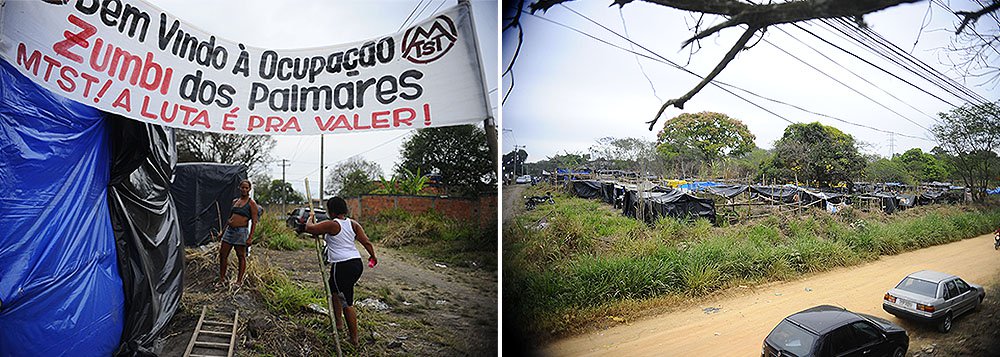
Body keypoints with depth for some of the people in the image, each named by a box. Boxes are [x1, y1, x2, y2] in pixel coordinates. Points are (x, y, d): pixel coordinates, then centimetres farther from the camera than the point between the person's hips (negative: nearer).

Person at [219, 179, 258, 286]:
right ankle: (222, 278, 17)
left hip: (241, 231, -6)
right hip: (229, 230, 6)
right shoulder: (235, 201, 14)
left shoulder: (251, 203, -4)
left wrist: (250, 237, -14)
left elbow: (254, 221, -8)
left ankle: (239, 280, 10)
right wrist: (223, 231, 21)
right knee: (222, 254, 6)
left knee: (241, 256, 2)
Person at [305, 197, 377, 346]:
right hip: (357, 263, 8)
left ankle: (354, 338, 5)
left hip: (342, 266, -8)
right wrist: (373, 256, 19)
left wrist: (311, 218, 17)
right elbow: (366, 242, 5)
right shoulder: (353, 224, 9)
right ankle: (338, 322, 37)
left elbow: (309, 228, -3)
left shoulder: (331, 225, -9)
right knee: (333, 288, 29)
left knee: (347, 303, 0)